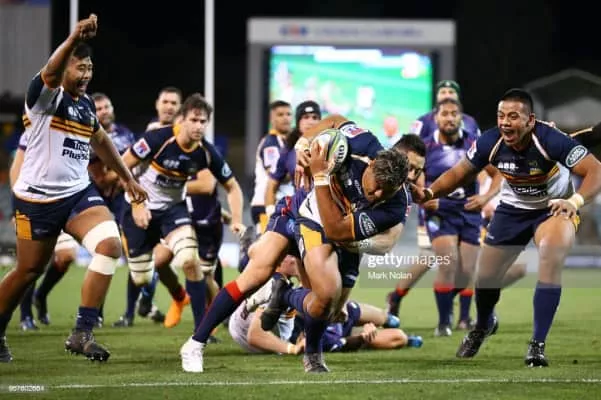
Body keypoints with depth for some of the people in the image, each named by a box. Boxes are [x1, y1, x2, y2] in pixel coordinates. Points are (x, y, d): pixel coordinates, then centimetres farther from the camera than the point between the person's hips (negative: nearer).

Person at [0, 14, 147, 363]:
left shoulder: (86, 104, 10)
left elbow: (101, 141, 29)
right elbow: (50, 73, -36)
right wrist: (74, 41, -55)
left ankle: (83, 333, -12)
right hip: (38, 199, -6)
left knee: (110, 245, -17)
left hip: (79, 193, 6)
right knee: (29, 271, 5)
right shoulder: (45, 95, -11)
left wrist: (128, 178, 32)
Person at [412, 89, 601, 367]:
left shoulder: (551, 140, -34)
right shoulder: (491, 143, -22)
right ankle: (483, 326, 43)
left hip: (554, 207, -4)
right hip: (513, 209, 4)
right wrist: (428, 193, -23)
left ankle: (537, 344, -16)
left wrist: (575, 201, -52)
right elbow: (460, 173, -6)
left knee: (550, 263, -28)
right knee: (486, 276, 9)